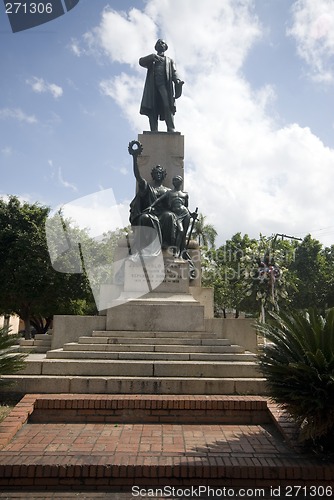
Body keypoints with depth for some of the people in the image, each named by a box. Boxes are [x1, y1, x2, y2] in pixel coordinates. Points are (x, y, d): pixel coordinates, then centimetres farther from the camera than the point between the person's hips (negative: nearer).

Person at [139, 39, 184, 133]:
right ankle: (154, 131, -20)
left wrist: (177, 80, -9)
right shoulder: (151, 59, 30)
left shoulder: (169, 60, 30)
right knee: (152, 109, -14)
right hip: (152, 86, 1)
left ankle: (171, 129, -31)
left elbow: (174, 72, 14)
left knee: (168, 107, -22)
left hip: (164, 85, -1)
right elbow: (141, 61, 10)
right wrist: (152, 56, -6)